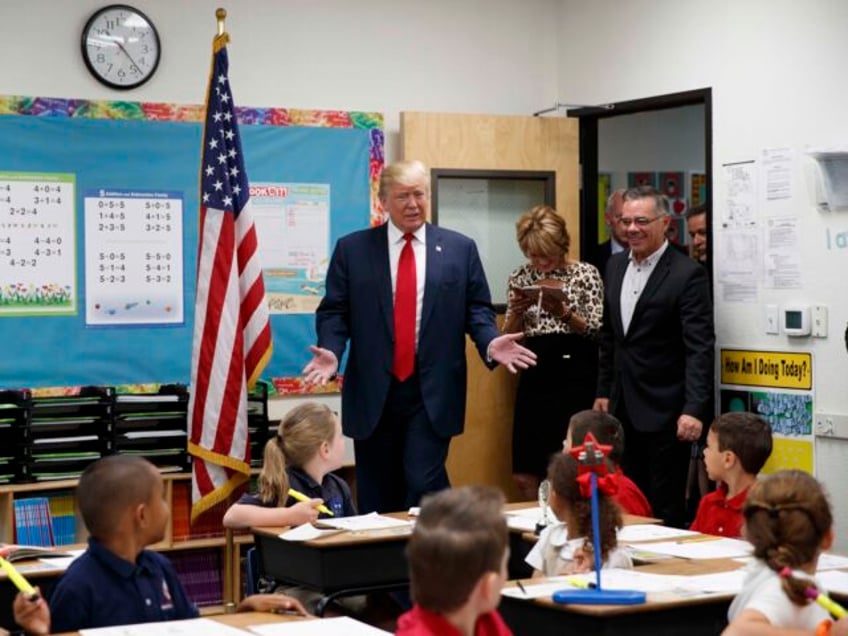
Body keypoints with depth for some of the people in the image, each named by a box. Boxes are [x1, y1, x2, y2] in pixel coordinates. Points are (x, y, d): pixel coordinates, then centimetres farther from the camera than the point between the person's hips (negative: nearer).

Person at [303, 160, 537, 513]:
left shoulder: (460, 249, 7)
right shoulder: (352, 249, 6)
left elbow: (477, 309, 7)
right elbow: (334, 311, 4)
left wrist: (490, 343, -12)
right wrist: (331, 351, -14)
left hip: (433, 393, -1)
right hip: (372, 392, 1)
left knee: (425, 487, -10)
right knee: (376, 496, 8)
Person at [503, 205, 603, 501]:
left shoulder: (585, 274, -1)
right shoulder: (519, 278, 9)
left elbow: (597, 331, -5)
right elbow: (509, 336, 11)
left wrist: (565, 313, -20)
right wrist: (516, 312, -9)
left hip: (575, 375, -4)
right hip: (534, 376, 4)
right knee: (524, 474, 3)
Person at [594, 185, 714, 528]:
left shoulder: (687, 274, -11)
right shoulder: (615, 266, 10)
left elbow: (699, 348, -16)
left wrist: (694, 409, -22)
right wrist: (603, 391, 16)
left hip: (665, 410, -6)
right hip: (623, 407, 6)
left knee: (666, 508, 1)